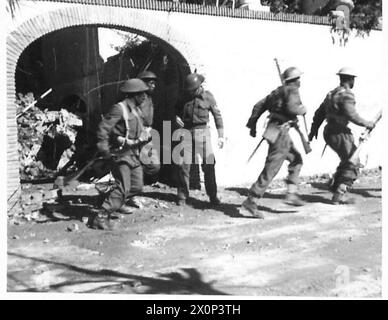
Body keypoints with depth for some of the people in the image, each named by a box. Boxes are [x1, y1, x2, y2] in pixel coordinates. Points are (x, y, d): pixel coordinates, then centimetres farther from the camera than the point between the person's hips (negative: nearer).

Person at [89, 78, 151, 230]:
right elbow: (103, 128, -19)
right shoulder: (119, 109, -14)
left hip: (133, 154, 9)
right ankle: (101, 216, -11)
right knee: (123, 187, -17)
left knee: (137, 186, 14)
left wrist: (145, 136, 5)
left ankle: (117, 203, 37)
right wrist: (104, 150, -24)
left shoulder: (135, 110, 15)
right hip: (120, 154, -9)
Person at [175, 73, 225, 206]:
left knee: (208, 164, -6)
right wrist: (176, 117, -5)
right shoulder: (184, 97, 4)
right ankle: (182, 196, 7)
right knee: (184, 164, -4)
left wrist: (221, 135, -1)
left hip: (202, 132, -1)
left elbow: (217, 115, 3)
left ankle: (213, 196, 5)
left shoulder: (208, 96, -1)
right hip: (187, 131, 2)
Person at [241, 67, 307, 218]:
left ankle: (291, 194, 16)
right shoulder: (293, 91, -5)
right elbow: (291, 108, -23)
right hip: (280, 132, -9)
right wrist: (302, 110, -2)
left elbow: (259, 106, 15)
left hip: (275, 130, 9)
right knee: (271, 169, -9)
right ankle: (250, 201, -10)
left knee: (297, 159, 20)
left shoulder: (277, 91, 18)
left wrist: (252, 125, 16)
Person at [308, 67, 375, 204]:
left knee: (347, 160, 25)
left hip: (329, 133, 9)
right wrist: (367, 124, -11)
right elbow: (351, 115, -24)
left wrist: (314, 129, 26)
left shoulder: (332, 93, 14)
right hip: (340, 134, -9)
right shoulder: (347, 95, -13)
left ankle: (335, 186, 27)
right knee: (352, 165, -1)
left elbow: (319, 112, 18)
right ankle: (339, 195, -5)